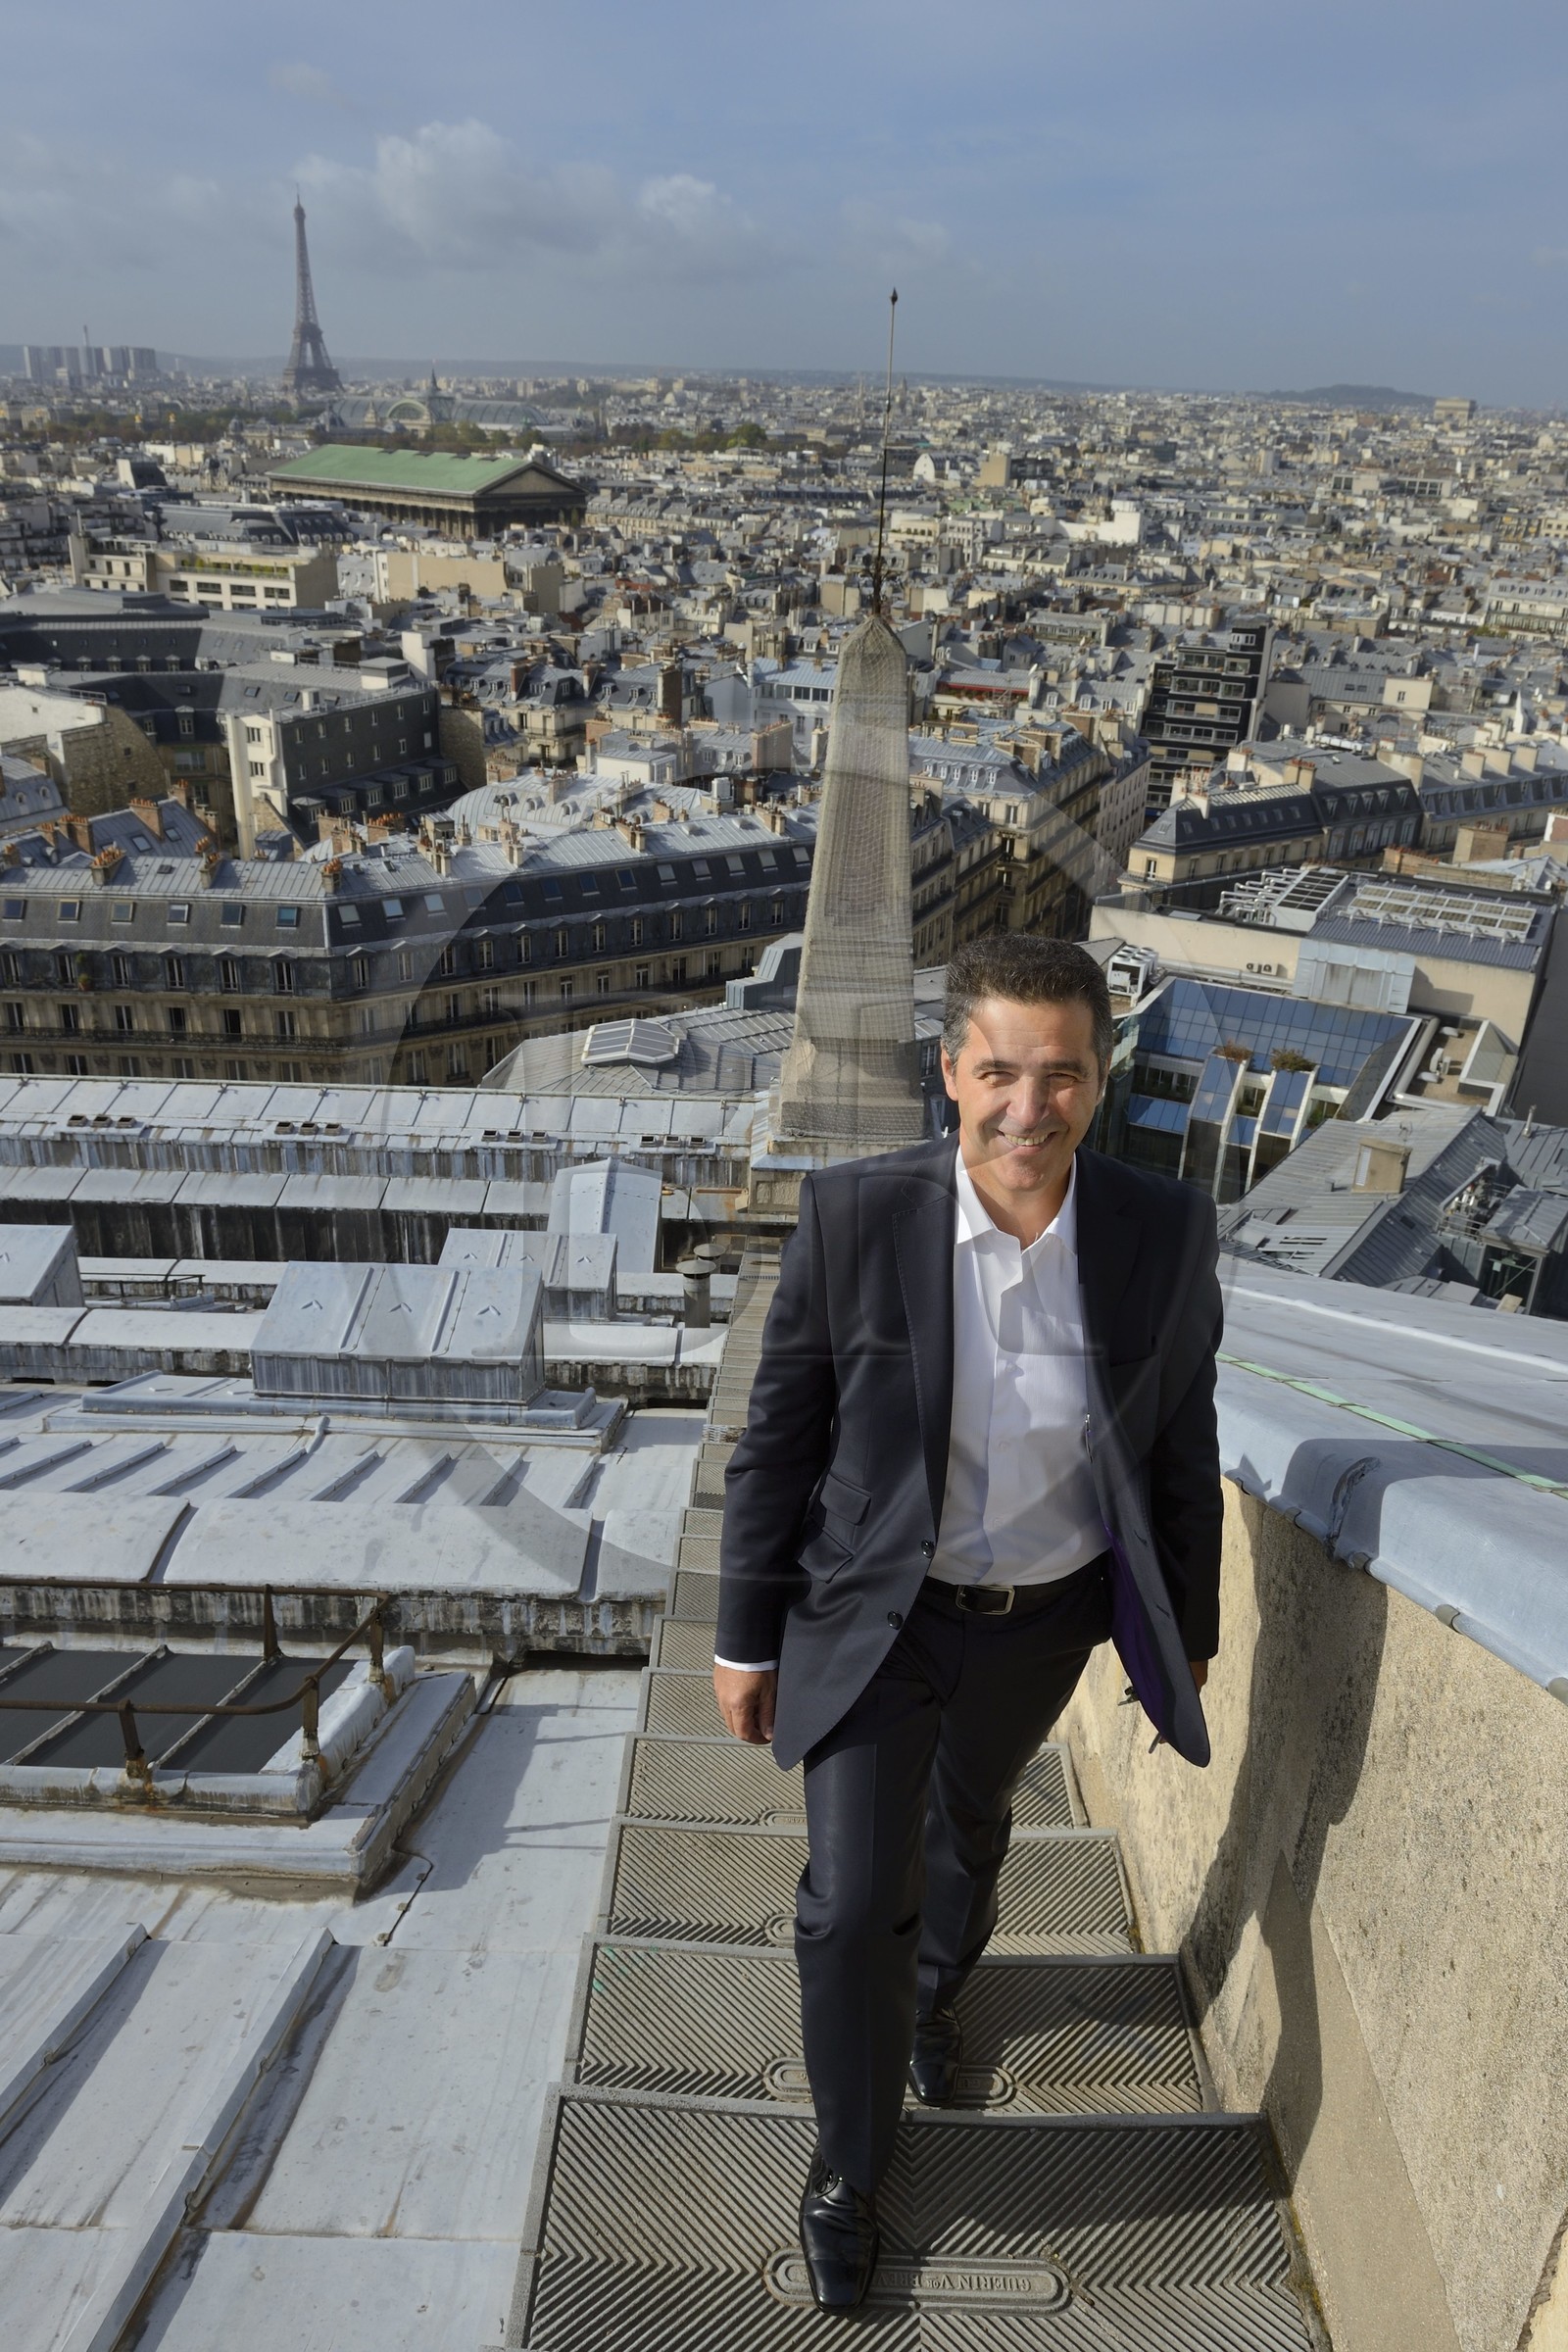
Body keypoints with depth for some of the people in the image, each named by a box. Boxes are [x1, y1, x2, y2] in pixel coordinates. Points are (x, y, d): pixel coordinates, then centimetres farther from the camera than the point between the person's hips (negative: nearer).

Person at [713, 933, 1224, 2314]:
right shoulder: (856, 1216, -24)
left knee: (971, 1824, 29)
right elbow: (779, 1440, -13)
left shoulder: (1165, 1235, -18)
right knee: (851, 1903, 4)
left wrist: (1188, 1636, 7)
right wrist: (747, 1639, -5)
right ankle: (850, 2167, 35)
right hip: (876, 1616, -2)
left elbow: (1181, 1448, -3)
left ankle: (935, 1986, 63)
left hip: (1043, 1622, 3)